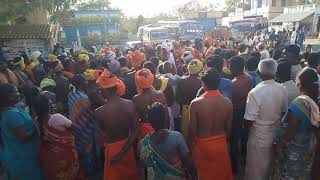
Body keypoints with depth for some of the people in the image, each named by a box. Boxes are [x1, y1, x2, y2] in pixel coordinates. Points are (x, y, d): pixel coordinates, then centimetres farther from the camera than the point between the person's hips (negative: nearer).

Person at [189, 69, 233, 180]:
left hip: (202, 145, -2)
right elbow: (228, 128, -2)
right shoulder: (227, 102, -14)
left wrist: (191, 143, 5)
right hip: (221, 144, 2)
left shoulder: (196, 103, -22)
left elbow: (193, 130, -14)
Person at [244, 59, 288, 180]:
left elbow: (249, 120, -24)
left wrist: (246, 127, -2)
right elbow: (284, 112, 5)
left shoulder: (255, 93, -29)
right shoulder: (283, 90, -10)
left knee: (256, 169, 17)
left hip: (259, 138, -5)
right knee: (271, 166, 29)